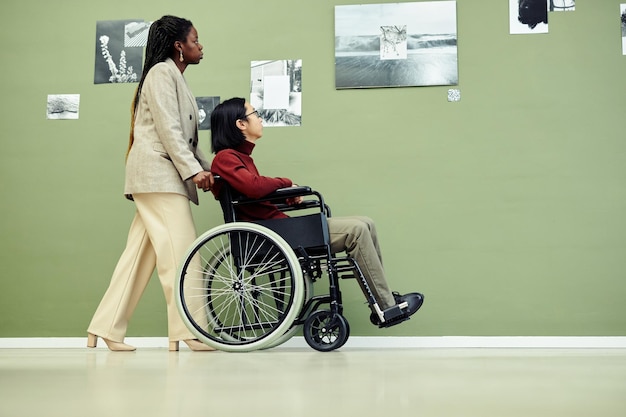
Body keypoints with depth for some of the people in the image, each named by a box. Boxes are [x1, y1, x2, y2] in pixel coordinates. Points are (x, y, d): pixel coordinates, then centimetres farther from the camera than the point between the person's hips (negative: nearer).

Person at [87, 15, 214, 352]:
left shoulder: (175, 78, 26)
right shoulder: (162, 72, -4)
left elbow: (185, 135, 21)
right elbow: (168, 129, -15)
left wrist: (206, 167, 11)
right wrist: (193, 169, -19)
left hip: (165, 175, 9)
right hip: (157, 172, -9)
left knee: (141, 253, 6)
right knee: (179, 250, -13)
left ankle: (106, 328, 8)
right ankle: (186, 330, -13)